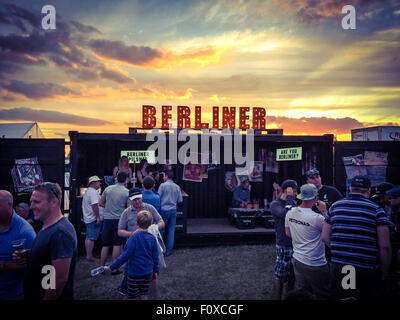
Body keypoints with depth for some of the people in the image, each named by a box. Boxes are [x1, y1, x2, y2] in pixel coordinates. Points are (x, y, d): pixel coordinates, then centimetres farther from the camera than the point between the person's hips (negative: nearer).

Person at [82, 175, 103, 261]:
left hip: (88, 218, 10)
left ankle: (88, 255, 21)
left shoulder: (87, 191, 17)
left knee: (88, 237, 14)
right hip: (93, 218, -10)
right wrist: (98, 217, -20)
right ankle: (89, 256, 0)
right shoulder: (93, 192, -16)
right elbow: (95, 205, -23)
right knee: (91, 238, -5)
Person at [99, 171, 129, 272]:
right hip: (119, 220, -3)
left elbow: (101, 203, 10)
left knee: (105, 246, 13)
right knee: (117, 245, 6)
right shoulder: (127, 192, -8)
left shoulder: (108, 188, 1)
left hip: (107, 219, 3)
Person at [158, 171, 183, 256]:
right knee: (171, 231, 9)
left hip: (164, 210, -3)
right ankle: (168, 251, 14)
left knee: (161, 230, 8)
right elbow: (180, 200, 6)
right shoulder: (177, 187, 4)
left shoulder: (163, 185, -8)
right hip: (173, 210, 3)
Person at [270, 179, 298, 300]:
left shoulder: (293, 202, 11)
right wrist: (289, 197, -20)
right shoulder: (275, 204, -10)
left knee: (291, 274, 18)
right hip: (284, 246, -7)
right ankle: (278, 298, 18)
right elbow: (287, 215, -28)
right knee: (280, 275, 3)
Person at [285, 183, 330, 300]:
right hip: (315, 265, -6)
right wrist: (324, 211, -3)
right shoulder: (316, 218, -25)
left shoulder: (290, 213, -5)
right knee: (323, 295, 12)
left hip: (296, 259, 6)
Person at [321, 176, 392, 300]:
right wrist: (384, 274, 2)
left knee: (340, 298, 19)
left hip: (337, 267, 3)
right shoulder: (376, 210, -8)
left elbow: (325, 237, 6)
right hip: (366, 271, -2)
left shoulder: (335, 206, 2)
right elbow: (384, 247, -10)